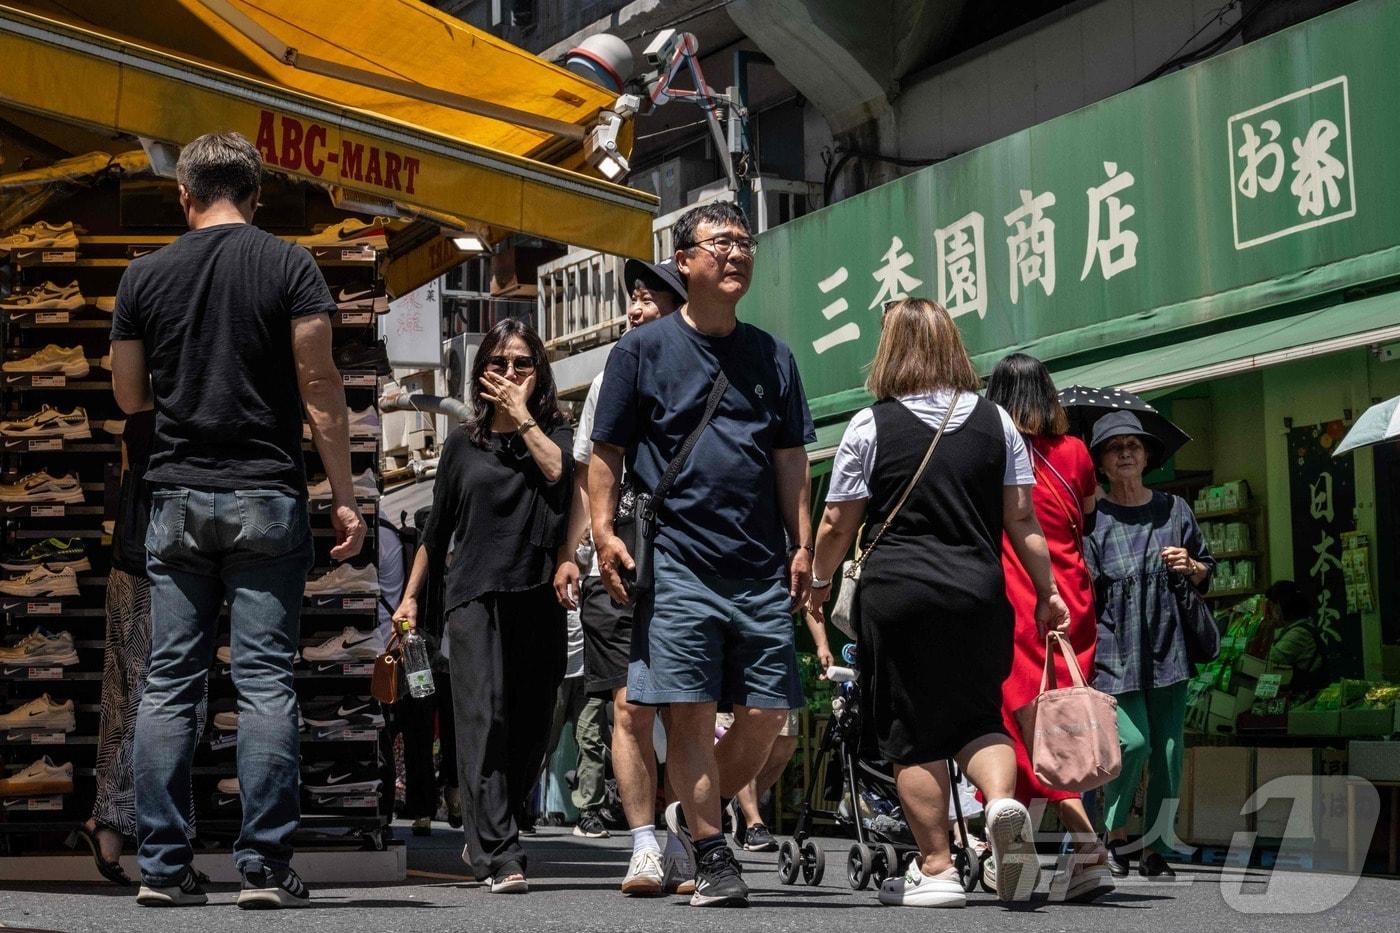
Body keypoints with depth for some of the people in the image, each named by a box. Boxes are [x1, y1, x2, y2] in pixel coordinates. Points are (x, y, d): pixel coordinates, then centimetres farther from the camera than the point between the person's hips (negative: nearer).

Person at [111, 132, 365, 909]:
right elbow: (320, 387, -6)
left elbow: (130, 396, 12)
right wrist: (344, 497, -3)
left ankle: (162, 867, 4)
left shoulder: (145, 275, 7)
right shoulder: (289, 268, 0)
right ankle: (264, 866, -5)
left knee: (169, 683, 5)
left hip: (177, 500, 2)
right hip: (266, 500, -2)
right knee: (265, 682, -2)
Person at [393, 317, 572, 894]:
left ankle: (482, 839, 22)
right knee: (484, 722, -13)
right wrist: (410, 595, 18)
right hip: (474, 596, 0)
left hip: (538, 598, 0)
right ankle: (499, 857, -18)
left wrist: (522, 414, -7)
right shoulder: (462, 444, 14)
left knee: (529, 730, 3)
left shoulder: (555, 432, 11)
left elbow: (560, 472, -14)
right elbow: (437, 529, 20)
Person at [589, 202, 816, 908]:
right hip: (678, 561, -4)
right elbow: (606, 452, 4)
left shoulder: (771, 355, 15)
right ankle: (712, 857, 1)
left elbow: (791, 458, 16)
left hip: (762, 566, 4)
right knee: (690, 710, -7)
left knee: (767, 713, 1)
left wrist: (802, 546, 8)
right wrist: (604, 533, -7)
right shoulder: (643, 348, 5)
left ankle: (693, 815, 23)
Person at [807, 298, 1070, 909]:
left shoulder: (870, 426, -2)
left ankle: (935, 869, 6)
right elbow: (1022, 519, 5)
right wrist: (1047, 592, 13)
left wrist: (820, 580, 18)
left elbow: (837, 523, 2)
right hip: (980, 594, 3)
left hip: (897, 591, -3)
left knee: (914, 734, 5)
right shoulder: (996, 421, 6)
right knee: (977, 716, 16)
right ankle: (1003, 801, -13)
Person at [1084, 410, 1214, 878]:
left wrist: (1191, 567, -2)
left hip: (1167, 646, 3)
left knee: (1167, 748, 1)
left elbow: (1207, 570, 22)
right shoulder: (1091, 518, 2)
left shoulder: (1174, 509, 12)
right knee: (1133, 740, -14)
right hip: (1115, 650, -3)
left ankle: (1156, 850, 10)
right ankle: (1115, 833, 8)